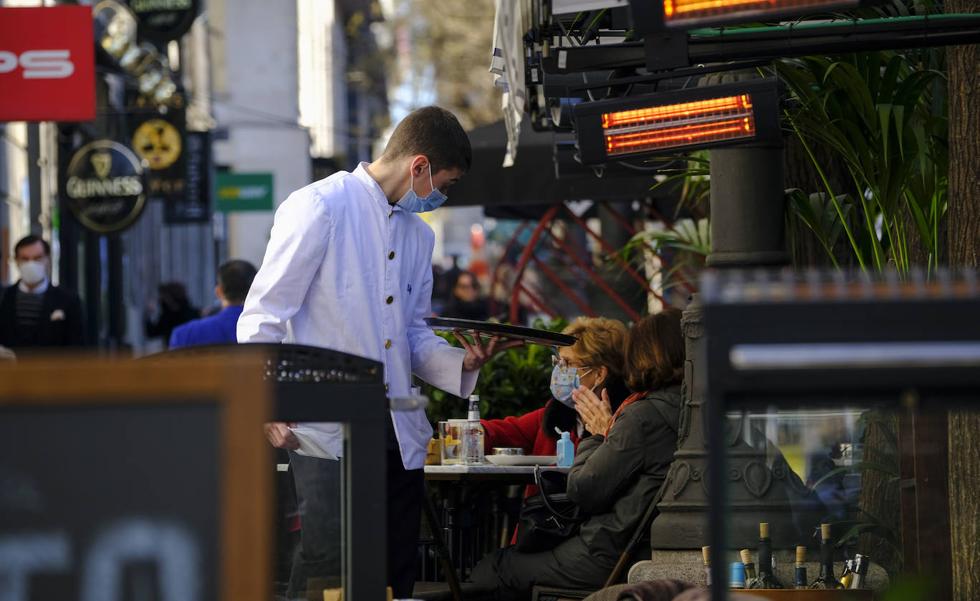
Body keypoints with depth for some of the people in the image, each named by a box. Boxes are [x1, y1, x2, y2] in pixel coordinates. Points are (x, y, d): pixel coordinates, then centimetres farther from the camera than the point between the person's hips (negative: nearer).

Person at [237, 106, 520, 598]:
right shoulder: (320, 207, -7)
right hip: (327, 436, -7)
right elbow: (262, 320, -10)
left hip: (398, 438, 7)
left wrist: (464, 362, 2)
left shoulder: (418, 236, 18)